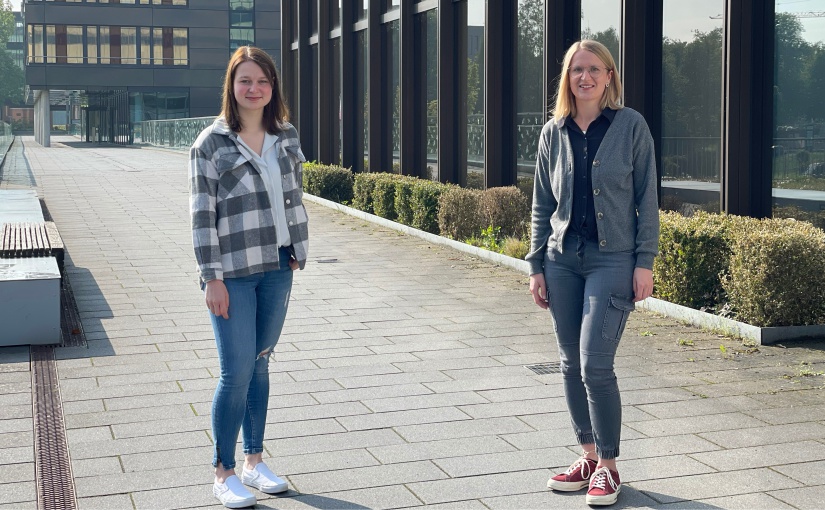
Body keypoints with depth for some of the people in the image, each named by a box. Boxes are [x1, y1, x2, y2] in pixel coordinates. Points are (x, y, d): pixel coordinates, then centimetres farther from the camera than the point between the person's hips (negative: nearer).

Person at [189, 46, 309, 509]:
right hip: (233, 273, -4)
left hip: (277, 269, 5)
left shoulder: (287, 137, 7)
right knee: (237, 371, -4)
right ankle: (224, 473, 10)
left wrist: (297, 253, 8)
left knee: (260, 364, 13)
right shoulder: (212, 144, -7)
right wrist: (212, 277, -13)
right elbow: (202, 215, -9)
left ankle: (254, 460, 25)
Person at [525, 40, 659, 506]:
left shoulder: (631, 126, -3)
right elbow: (542, 205, 12)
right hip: (563, 259, 4)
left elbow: (647, 199, -3)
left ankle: (608, 466, 7)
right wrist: (537, 265, 8)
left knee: (595, 366, -10)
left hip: (612, 259, -4)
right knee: (572, 365, 8)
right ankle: (588, 456, 23)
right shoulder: (553, 133, 7)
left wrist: (645, 262, -8)